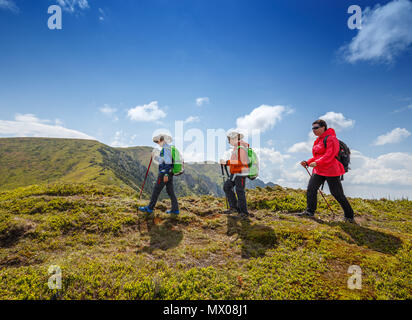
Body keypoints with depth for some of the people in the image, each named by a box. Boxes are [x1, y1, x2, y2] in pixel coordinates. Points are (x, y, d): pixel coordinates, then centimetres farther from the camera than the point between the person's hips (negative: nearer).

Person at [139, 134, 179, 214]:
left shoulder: (166, 148, -13)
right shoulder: (170, 148, 17)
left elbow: (168, 162, -21)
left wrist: (166, 174, -24)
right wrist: (157, 158, 22)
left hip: (164, 173, -9)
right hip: (169, 173, 9)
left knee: (156, 190, 1)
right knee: (170, 191, 9)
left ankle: (150, 208, 11)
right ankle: (175, 209, 9)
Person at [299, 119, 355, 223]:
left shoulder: (331, 138, -11)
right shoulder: (318, 140, 17)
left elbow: (329, 155, -22)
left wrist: (316, 163, -32)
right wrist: (308, 162, 8)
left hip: (331, 171, -8)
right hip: (318, 170, 8)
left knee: (337, 194, 0)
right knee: (311, 188, -3)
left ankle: (349, 216, 16)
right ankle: (310, 211, 5)